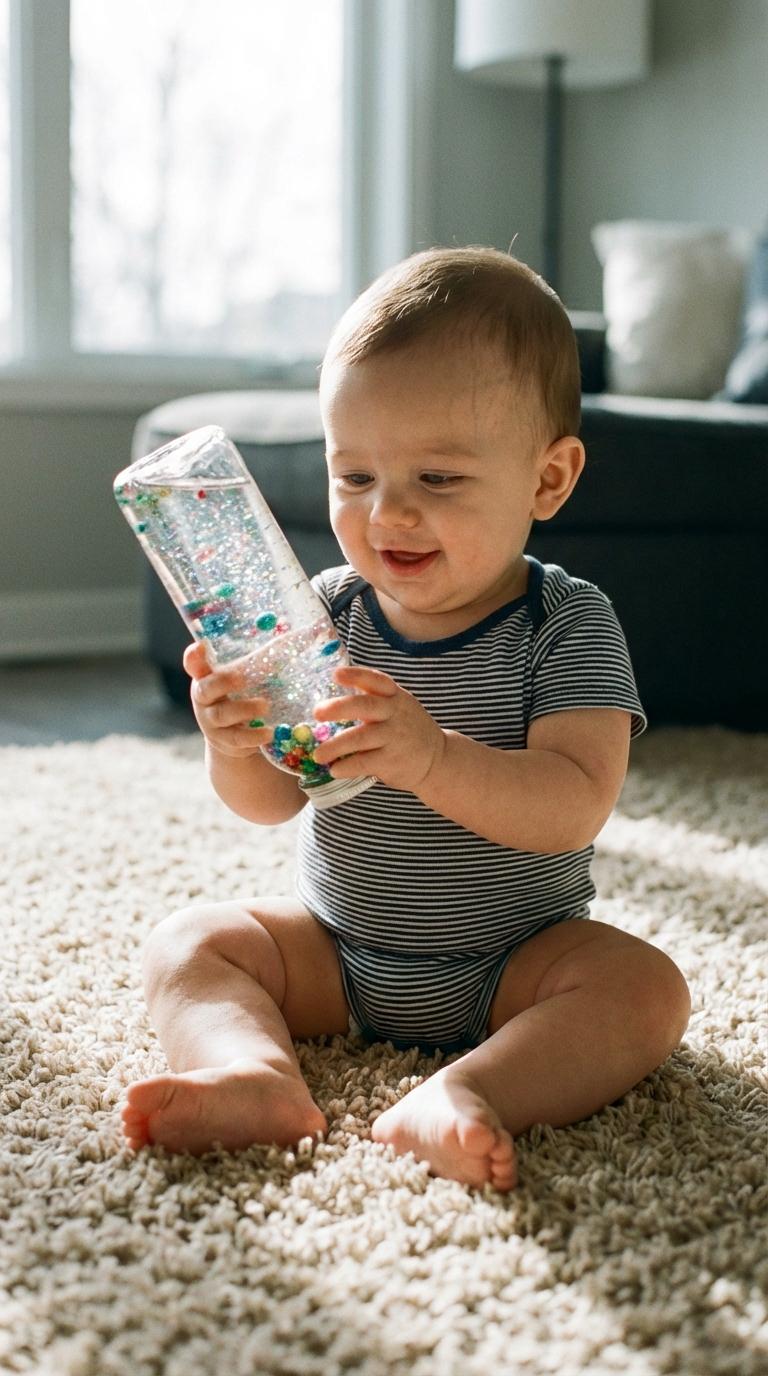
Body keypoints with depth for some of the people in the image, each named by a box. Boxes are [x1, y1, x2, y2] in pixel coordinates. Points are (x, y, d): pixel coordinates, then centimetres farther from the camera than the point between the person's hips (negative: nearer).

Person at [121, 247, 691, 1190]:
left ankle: (462, 1097, -41)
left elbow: (574, 807, -28)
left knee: (645, 988, -26)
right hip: (335, 950, 3)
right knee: (185, 945, -11)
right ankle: (260, 1074, -35)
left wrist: (433, 758, -45)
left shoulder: (568, 625, -15)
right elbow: (270, 801, -6)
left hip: (514, 961, -3)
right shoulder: (327, 612, -6)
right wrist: (236, 747, -31)